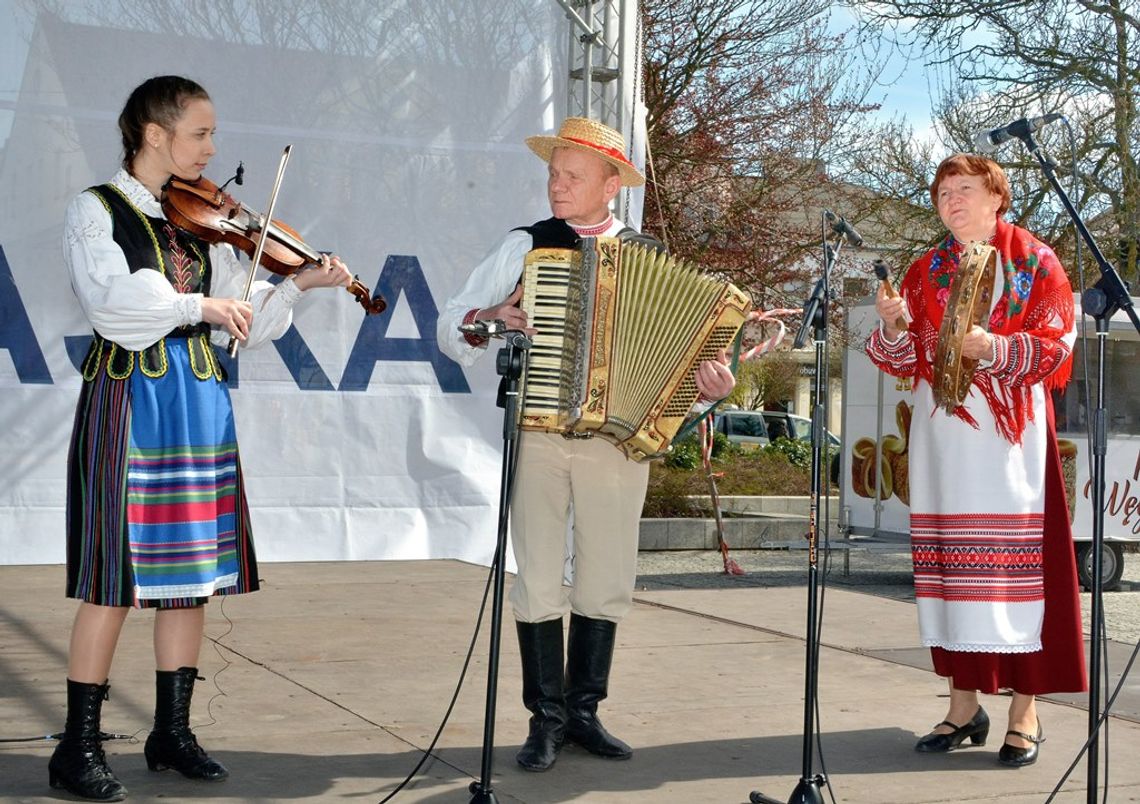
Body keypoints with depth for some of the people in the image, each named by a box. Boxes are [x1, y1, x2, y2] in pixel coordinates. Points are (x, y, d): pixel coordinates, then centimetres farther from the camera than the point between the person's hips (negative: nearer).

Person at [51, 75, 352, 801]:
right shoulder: (96, 211, -1)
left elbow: (243, 321, 8)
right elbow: (112, 299, -18)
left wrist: (299, 284, -5)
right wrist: (197, 305, -21)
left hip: (199, 401, 6)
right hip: (128, 395, -6)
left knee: (192, 565, 7)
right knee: (116, 574, -6)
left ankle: (173, 732, 18)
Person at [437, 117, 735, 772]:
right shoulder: (525, 245, 6)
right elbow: (451, 328, 7)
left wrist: (711, 384, -13)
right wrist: (491, 318, -13)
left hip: (620, 436, 1)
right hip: (539, 431, -1)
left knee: (607, 582, 6)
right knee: (539, 582, 1)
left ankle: (584, 711, 20)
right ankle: (547, 718, 11)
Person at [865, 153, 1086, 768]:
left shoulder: (1034, 262, 4)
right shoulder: (925, 272, 16)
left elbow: (1056, 347, -3)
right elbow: (904, 361, 14)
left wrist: (993, 348, -17)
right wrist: (894, 327, -7)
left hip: (1009, 433, -4)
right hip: (942, 435, 4)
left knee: (1017, 559, -7)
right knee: (951, 561, 3)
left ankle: (1025, 712, -1)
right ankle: (964, 704, 11)